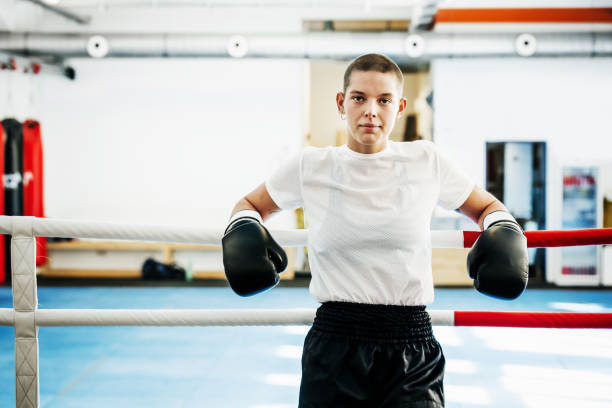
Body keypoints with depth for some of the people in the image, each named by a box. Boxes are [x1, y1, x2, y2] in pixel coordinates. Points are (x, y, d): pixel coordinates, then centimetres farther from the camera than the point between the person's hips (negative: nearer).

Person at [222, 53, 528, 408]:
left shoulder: (427, 162, 3)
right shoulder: (310, 167, 3)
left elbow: (487, 206, 18)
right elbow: (251, 204, 19)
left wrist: (503, 233, -2)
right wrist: (244, 229, -2)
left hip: (412, 353, 0)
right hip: (334, 345, 1)